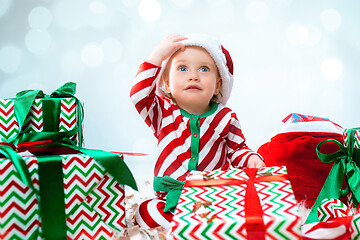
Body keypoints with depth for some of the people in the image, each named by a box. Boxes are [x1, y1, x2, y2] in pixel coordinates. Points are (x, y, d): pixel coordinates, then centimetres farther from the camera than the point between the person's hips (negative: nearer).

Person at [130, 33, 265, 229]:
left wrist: (251, 158, -11)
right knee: (145, 212, -26)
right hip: (173, 196, 0)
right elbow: (138, 95, -16)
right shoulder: (163, 113, 0)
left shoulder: (226, 118, 2)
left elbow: (236, 149, 12)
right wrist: (157, 55, -16)